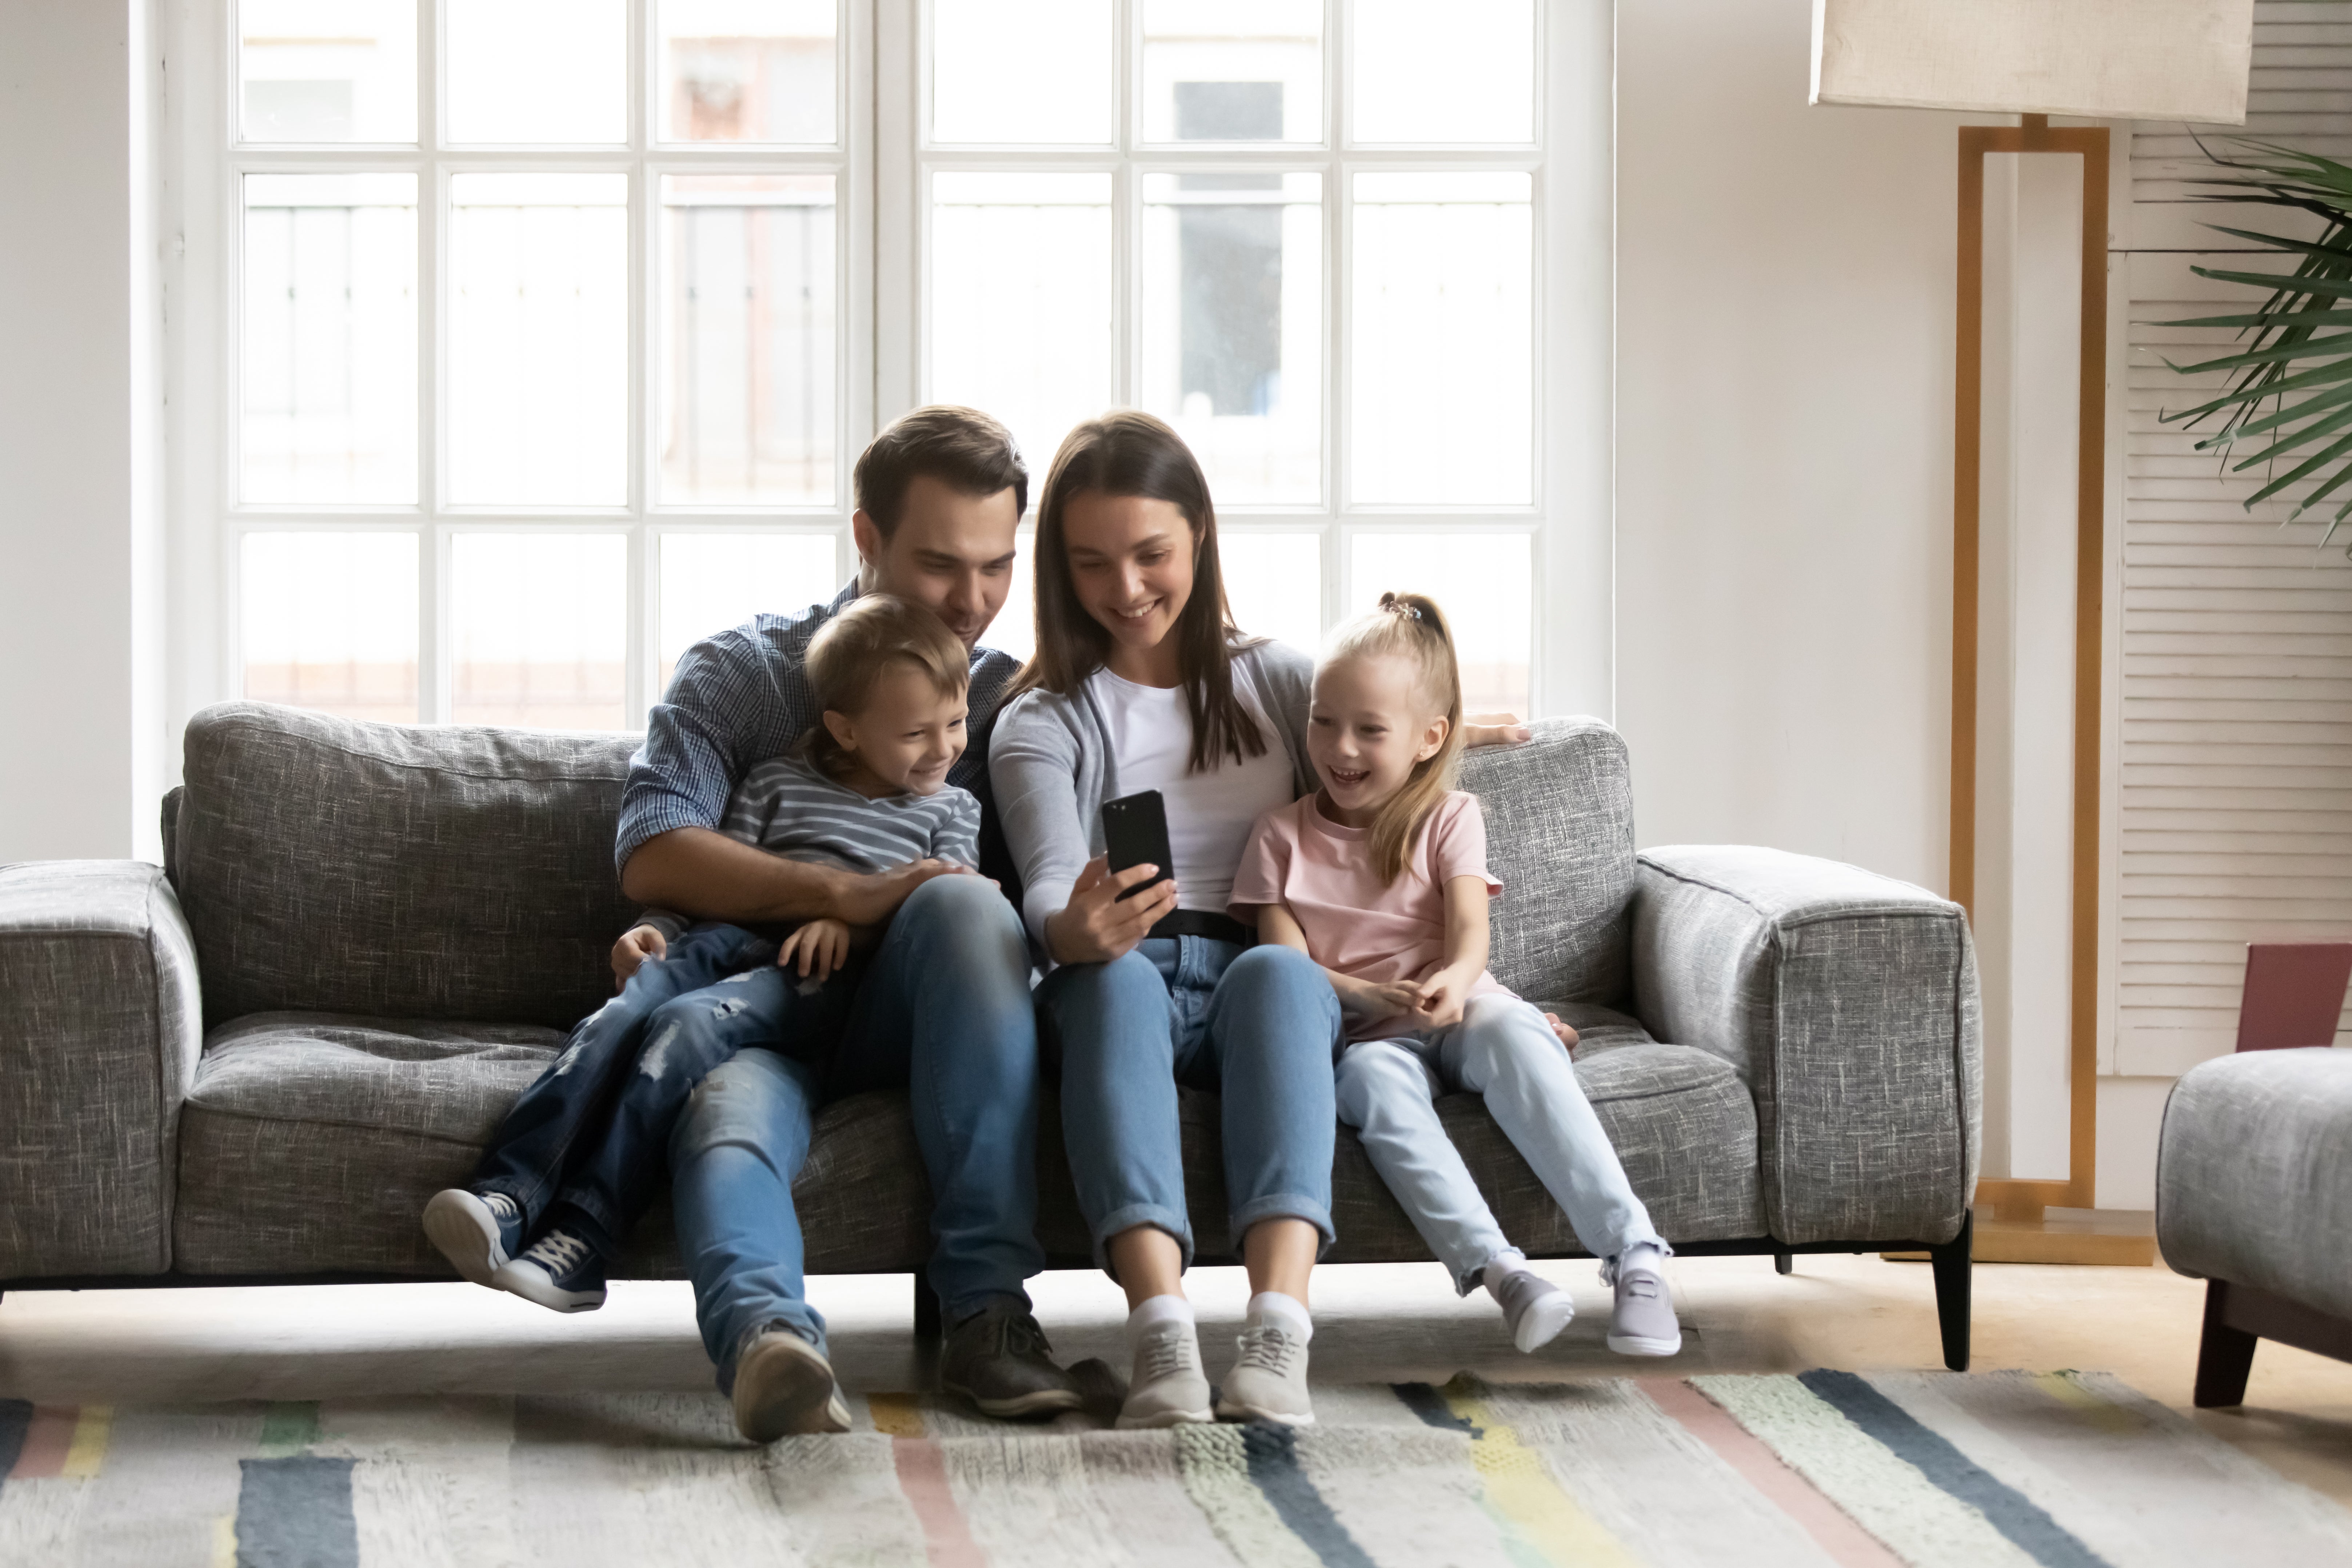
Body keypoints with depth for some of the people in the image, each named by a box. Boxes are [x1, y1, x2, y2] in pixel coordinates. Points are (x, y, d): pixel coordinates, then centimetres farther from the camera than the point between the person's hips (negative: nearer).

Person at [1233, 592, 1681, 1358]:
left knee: (1514, 1031, -36)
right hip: (1360, 1032, 0)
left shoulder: (1449, 819, 12)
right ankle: (1496, 1268, -51)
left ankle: (1633, 1252, -45)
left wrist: (1455, 982, -30)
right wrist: (1372, 998, -20)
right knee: (1376, 1080, -37)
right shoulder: (1282, 837, 13)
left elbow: (1470, 928, -4)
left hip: (1458, 1009, 0)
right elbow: (1288, 966, 1)